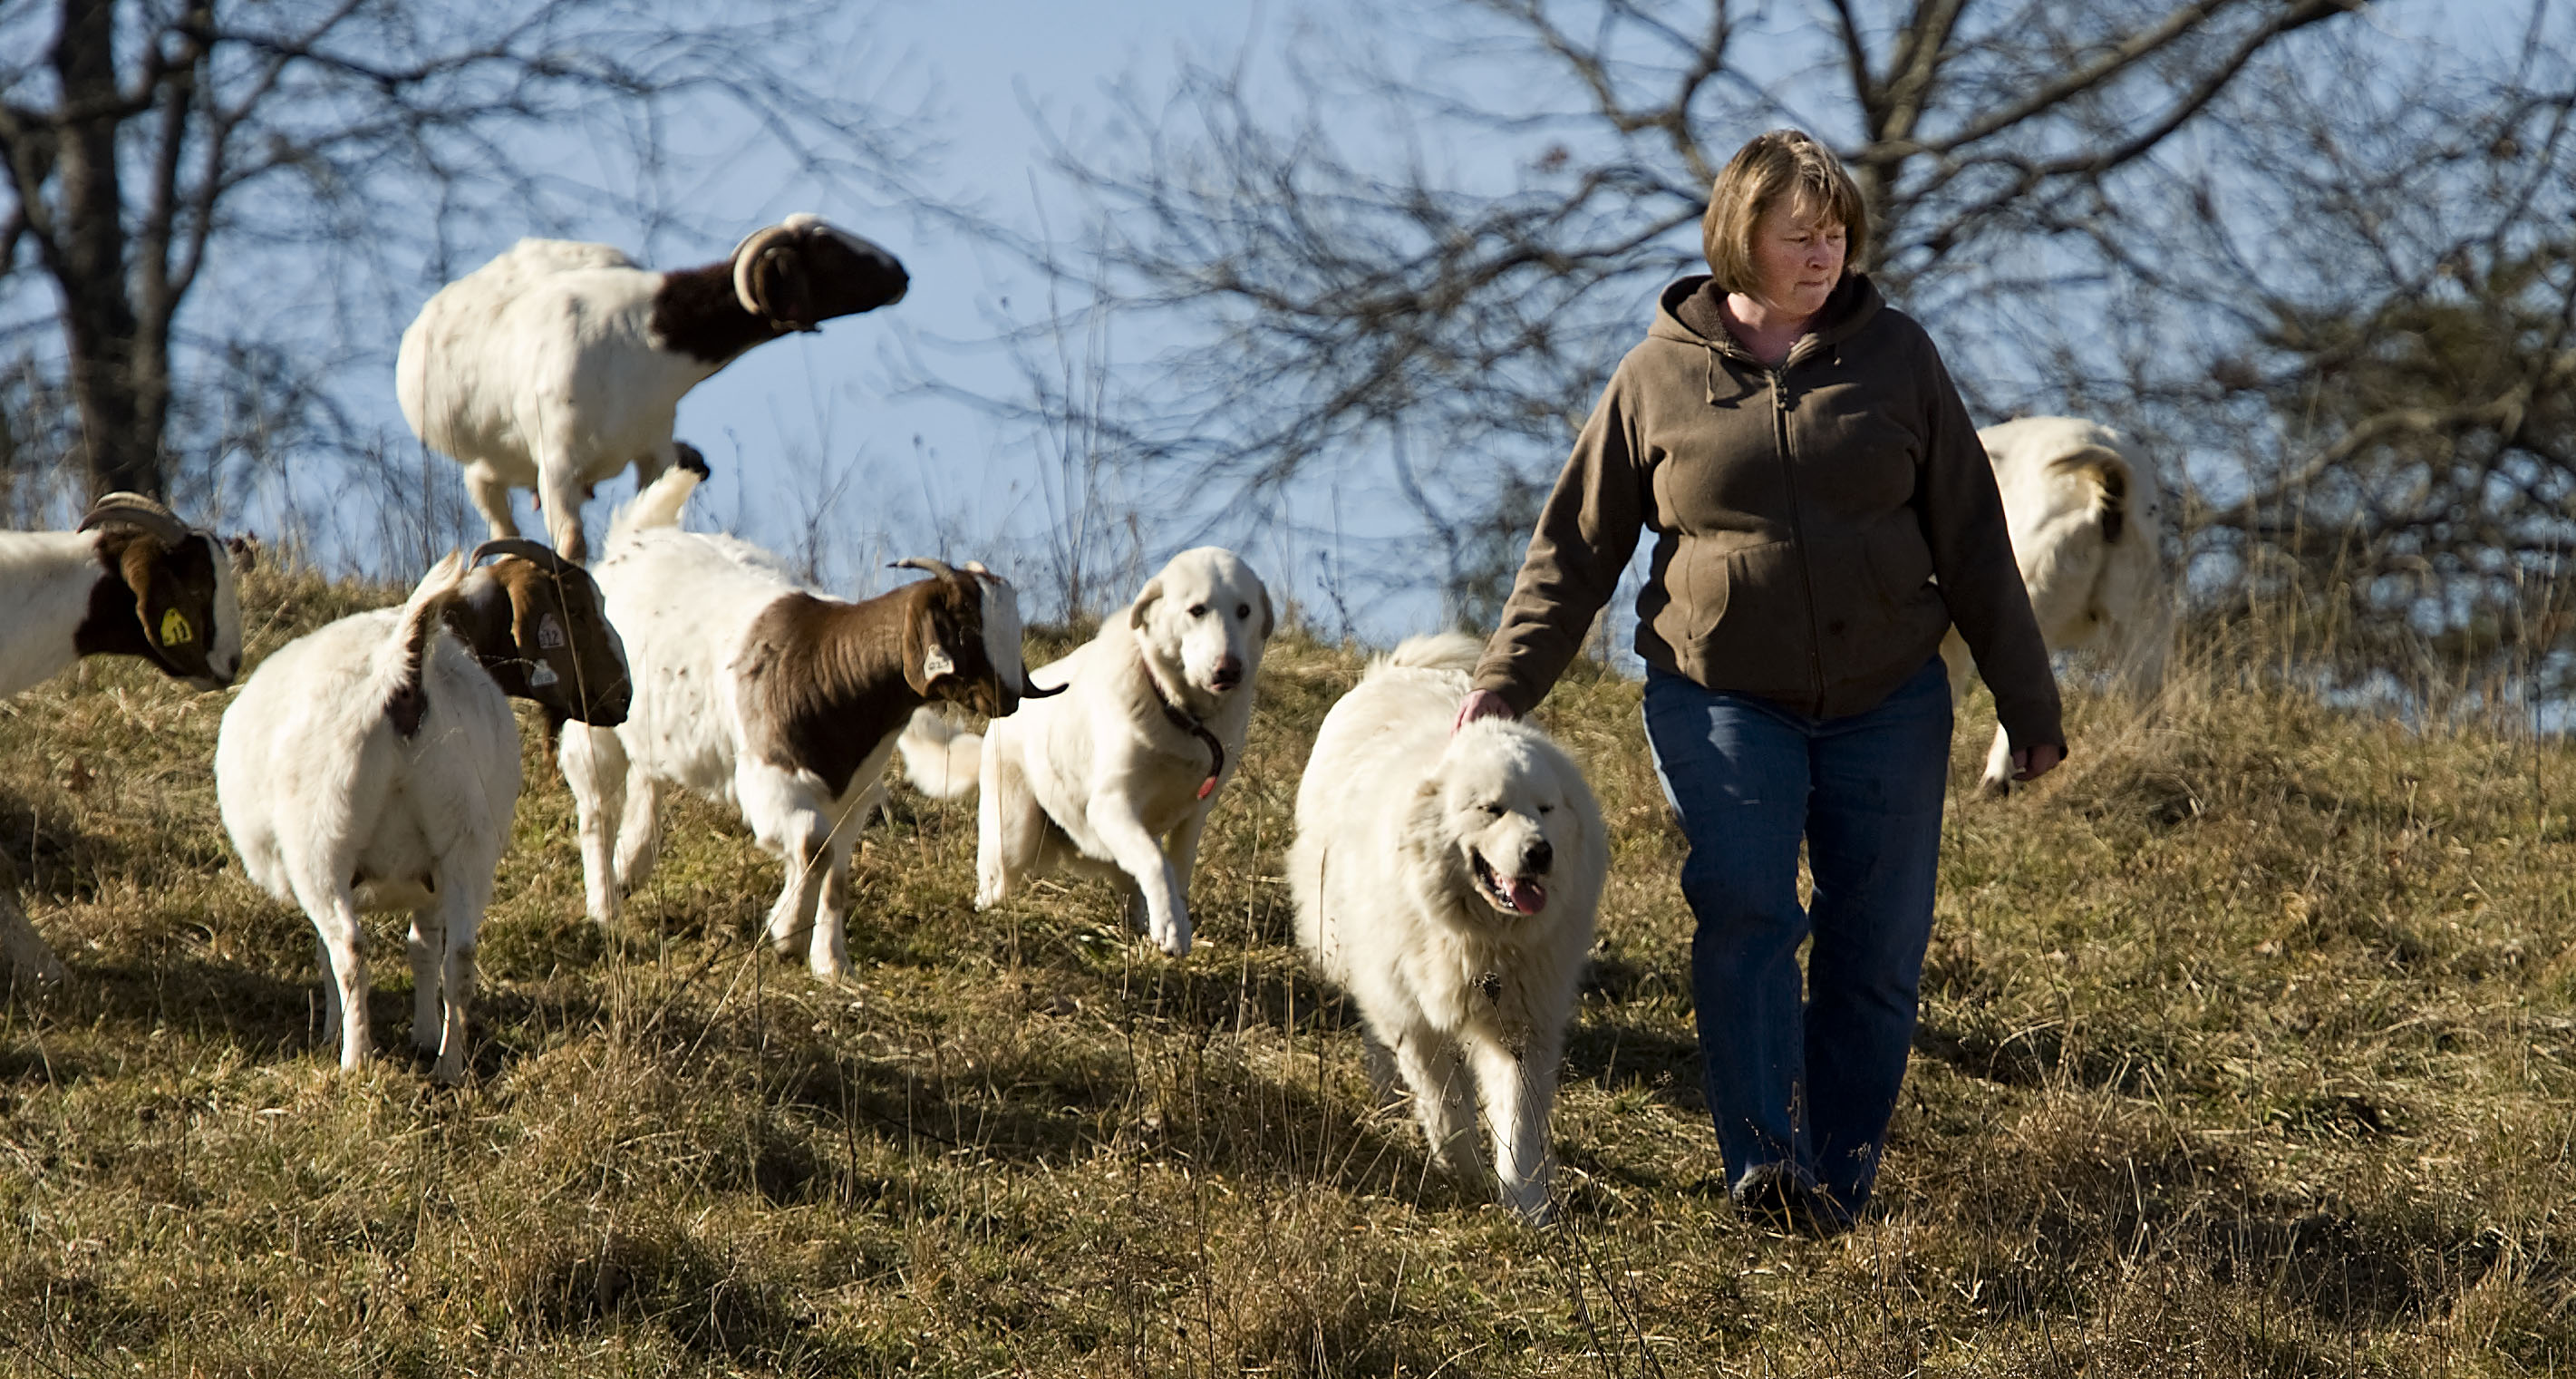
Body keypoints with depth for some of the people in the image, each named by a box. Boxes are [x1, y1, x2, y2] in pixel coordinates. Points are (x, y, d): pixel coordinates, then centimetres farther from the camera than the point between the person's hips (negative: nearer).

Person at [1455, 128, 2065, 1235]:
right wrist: (1504, 682, 0)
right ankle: (1765, 1166, -29)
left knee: (1878, 950, 0)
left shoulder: (1893, 356, 4)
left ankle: (1839, 1180, 10)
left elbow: (1972, 541, 8)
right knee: (1745, 910, -21)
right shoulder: (1661, 374, 2)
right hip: (1722, 699, -2)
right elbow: (1577, 544, 8)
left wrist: (2027, 706, 8)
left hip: (1886, 704, 2)